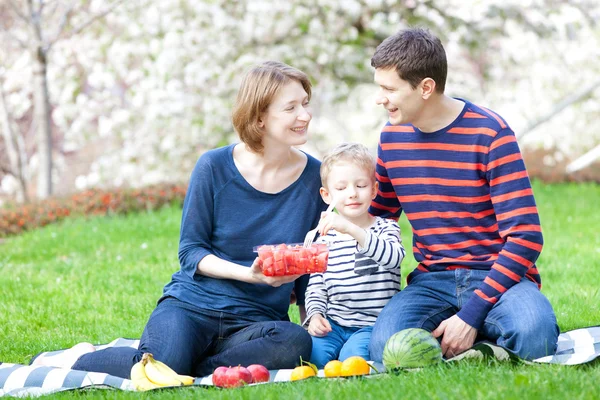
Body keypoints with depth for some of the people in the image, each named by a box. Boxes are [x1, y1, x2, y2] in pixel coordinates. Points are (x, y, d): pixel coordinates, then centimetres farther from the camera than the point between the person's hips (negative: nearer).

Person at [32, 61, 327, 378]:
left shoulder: (314, 176, 3)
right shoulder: (215, 166, -4)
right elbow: (190, 251, -2)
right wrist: (248, 273, -18)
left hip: (256, 320, 2)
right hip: (191, 304, -2)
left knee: (296, 343, -35)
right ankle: (78, 358, -2)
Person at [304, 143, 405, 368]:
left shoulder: (386, 229, 2)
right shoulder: (326, 238, 11)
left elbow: (393, 257, -24)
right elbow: (316, 286, 15)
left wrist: (351, 229, -36)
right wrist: (315, 314, -7)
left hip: (373, 324, -3)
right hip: (334, 324, 3)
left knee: (352, 356, -31)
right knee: (312, 351, -26)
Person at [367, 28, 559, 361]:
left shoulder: (489, 134, -10)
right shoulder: (392, 137, 7)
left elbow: (525, 236, -14)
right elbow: (377, 219, 21)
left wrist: (471, 314, -21)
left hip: (497, 275, -3)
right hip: (433, 280, 4)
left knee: (533, 336, -37)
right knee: (386, 348, -29)